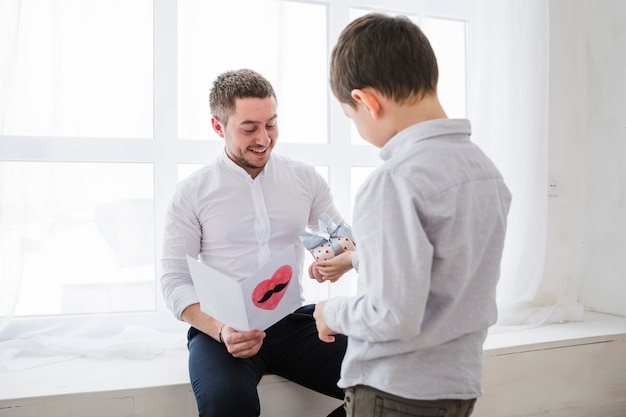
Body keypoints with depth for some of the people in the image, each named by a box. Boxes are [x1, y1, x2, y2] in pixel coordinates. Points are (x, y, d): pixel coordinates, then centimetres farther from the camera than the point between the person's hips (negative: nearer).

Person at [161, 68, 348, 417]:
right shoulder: (192, 192, 1)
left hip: (293, 320, 3)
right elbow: (174, 280, -1)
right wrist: (220, 330, -19)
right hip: (221, 327, -3)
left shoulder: (306, 179, 8)